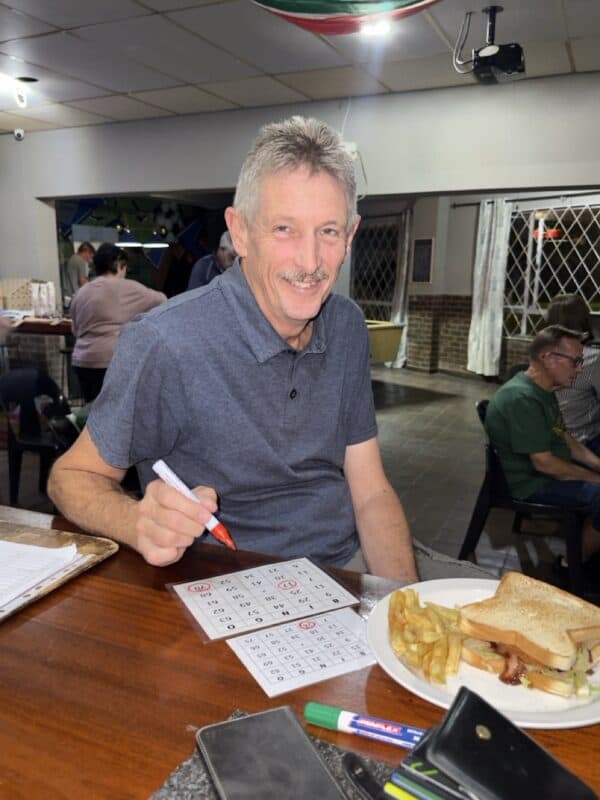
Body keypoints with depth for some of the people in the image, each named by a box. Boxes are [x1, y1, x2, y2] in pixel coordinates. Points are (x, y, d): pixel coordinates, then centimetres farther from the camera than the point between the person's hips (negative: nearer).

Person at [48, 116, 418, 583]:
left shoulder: (348, 326, -3)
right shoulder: (163, 345, -22)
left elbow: (370, 492, 1)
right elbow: (73, 475, -8)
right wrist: (141, 525, -30)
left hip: (343, 580, 4)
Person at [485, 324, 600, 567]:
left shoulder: (544, 391, 9)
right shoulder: (521, 398, -25)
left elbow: (565, 438, 16)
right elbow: (544, 463, -25)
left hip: (554, 471, 11)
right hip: (530, 485, -11)